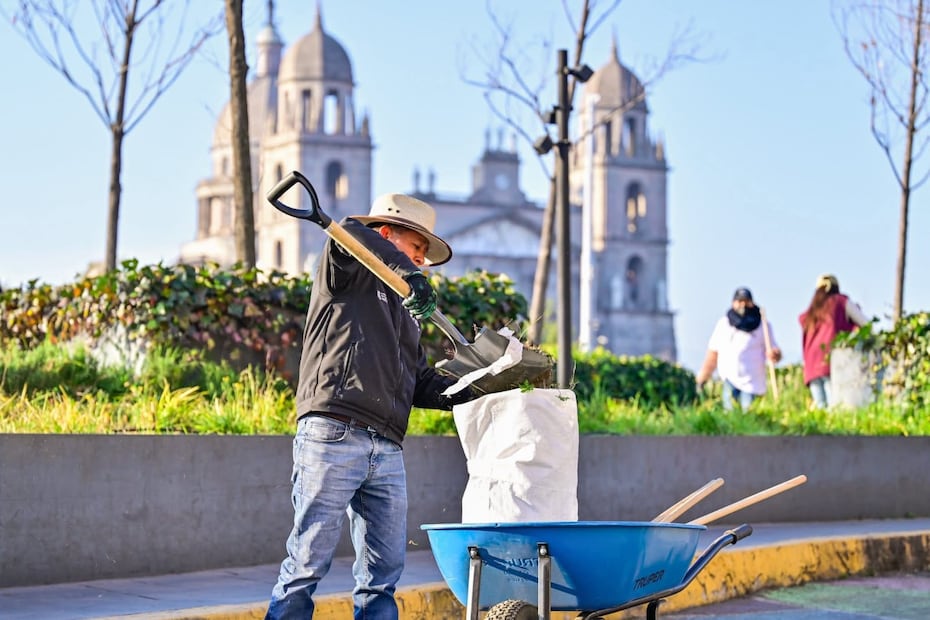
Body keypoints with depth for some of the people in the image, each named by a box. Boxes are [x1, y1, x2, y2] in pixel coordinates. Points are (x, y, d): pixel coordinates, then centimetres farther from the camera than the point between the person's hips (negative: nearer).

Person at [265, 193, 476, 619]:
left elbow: (421, 384, 24)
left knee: (384, 572, 3)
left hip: (387, 451, 8)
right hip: (333, 435, -8)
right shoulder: (346, 276, 9)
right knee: (308, 563, -10)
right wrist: (408, 274, -24)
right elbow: (350, 233, -15)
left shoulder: (405, 312, 30)